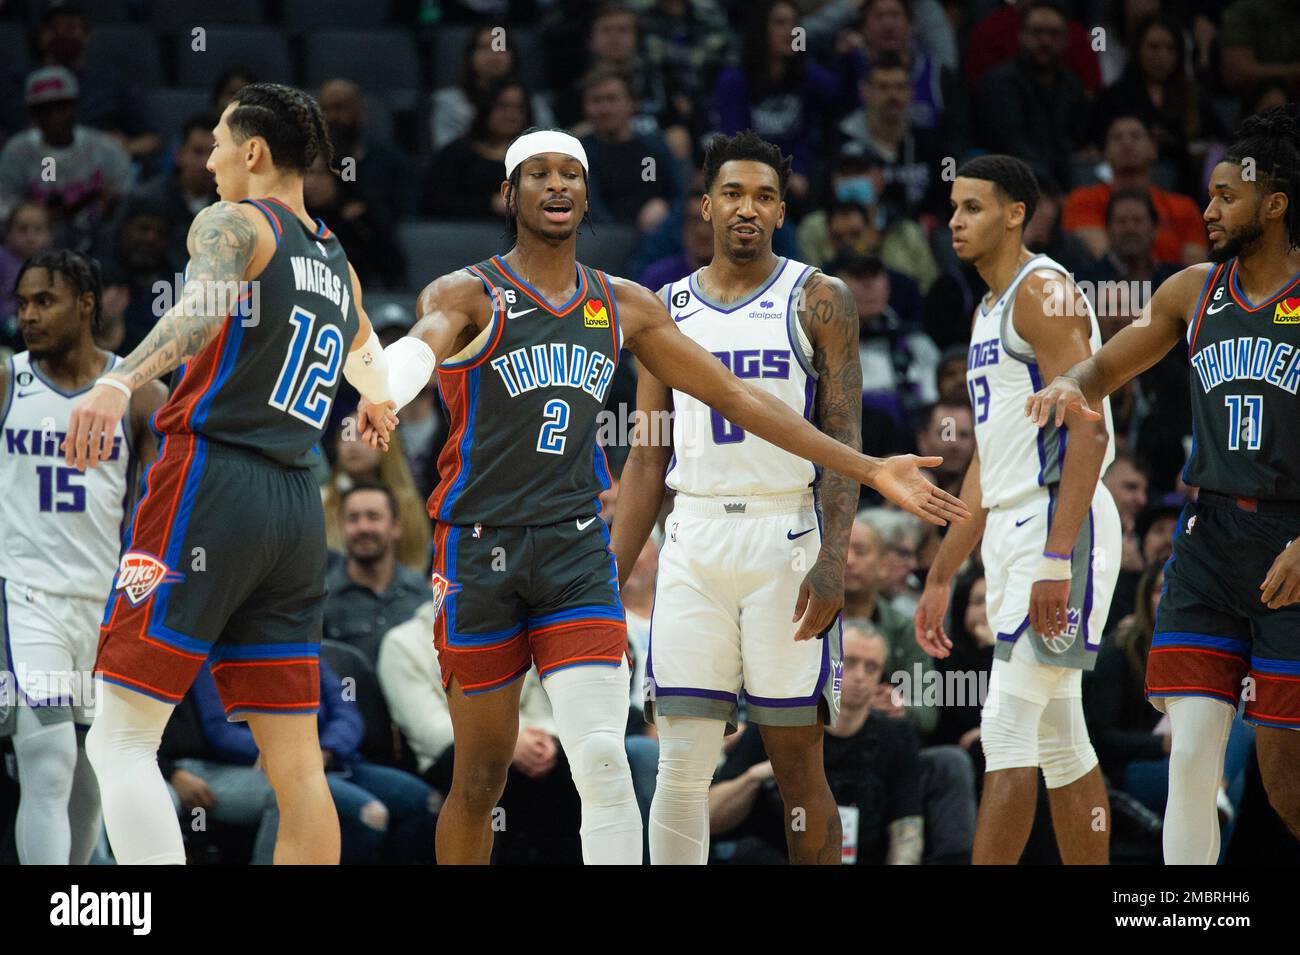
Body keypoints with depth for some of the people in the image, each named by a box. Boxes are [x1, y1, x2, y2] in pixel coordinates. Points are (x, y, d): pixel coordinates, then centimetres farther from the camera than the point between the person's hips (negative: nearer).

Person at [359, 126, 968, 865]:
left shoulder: (625, 308, 11)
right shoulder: (468, 296, -3)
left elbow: (736, 397, 14)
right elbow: (422, 343, -28)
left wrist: (869, 469, 9)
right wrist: (385, 392, -54)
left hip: (578, 549, 3)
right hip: (481, 547, -3)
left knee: (603, 762, -14)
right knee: (481, 778, 4)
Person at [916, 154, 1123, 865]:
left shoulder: (1044, 292, -10)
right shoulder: (989, 311, 20)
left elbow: (1088, 433, -19)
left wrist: (1057, 560, -25)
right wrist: (940, 578, 22)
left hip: (1058, 523, -10)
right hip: (1009, 530, 10)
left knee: (1007, 727, -12)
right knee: (1058, 740, 9)